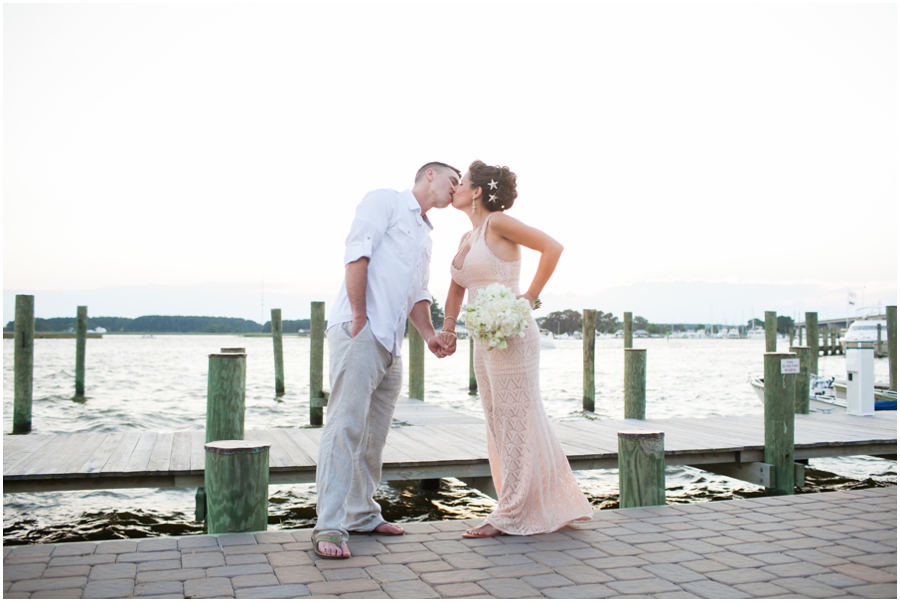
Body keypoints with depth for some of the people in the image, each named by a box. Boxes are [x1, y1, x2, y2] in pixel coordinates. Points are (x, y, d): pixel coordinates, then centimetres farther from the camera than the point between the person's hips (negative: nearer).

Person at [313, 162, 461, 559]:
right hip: (358, 331, -9)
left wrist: (429, 335, 6)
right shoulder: (385, 201, 4)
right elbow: (357, 255, -9)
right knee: (346, 426, -14)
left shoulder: (426, 236, 28)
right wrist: (359, 317, -15)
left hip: (390, 344, 9)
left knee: (374, 433, 11)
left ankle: (362, 514, 21)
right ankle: (329, 527, -14)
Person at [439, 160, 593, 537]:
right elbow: (456, 290, 22)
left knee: (515, 421, -2)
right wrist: (448, 326, 8)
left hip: (511, 334, -10)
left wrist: (530, 296, -13)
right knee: (498, 424, 13)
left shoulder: (497, 223, -8)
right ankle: (551, 506, 24)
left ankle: (511, 516, 7)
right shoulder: (467, 239, 17)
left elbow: (552, 247, -15)